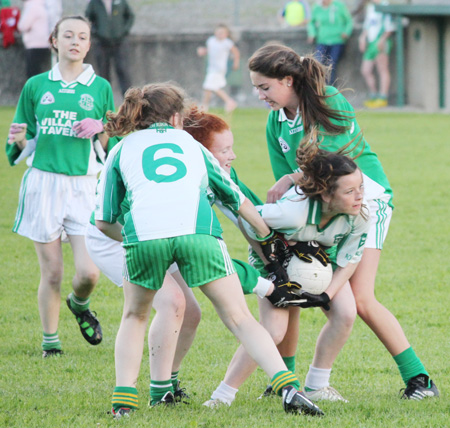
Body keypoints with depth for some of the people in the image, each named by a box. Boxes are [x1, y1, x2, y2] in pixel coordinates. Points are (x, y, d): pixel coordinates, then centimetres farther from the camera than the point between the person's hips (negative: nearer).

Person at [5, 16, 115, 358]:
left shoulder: (100, 88, 7)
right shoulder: (36, 86, 8)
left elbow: (111, 149, 10)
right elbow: (25, 147, 13)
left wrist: (100, 130, -10)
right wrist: (18, 139, -9)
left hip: (83, 185, 0)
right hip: (42, 183, 0)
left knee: (89, 272, -10)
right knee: (52, 272, 0)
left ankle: (79, 304, 25)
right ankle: (50, 343, 17)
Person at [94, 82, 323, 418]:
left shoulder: (122, 150, 29)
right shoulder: (190, 143, 33)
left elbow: (104, 221, 27)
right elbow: (237, 198, 38)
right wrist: (268, 237, 50)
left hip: (142, 232, 0)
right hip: (199, 232, 0)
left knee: (135, 317, 25)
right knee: (240, 319, 6)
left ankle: (124, 397, 12)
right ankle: (287, 387, -11)